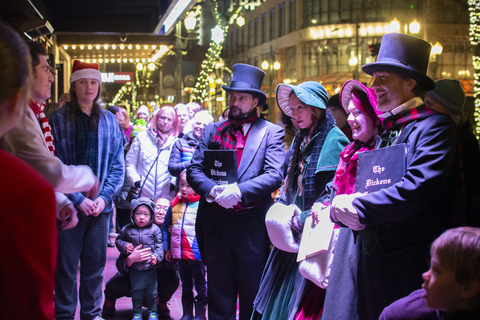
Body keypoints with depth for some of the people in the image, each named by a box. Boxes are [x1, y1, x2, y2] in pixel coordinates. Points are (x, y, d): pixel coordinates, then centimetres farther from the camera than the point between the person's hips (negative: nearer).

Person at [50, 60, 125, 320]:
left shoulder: (109, 120, 9)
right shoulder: (59, 119, -1)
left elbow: (117, 165, 8)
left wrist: (104, 196, -5)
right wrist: (78, 199, -13)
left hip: (100, 205, 3)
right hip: (68, 206, -3)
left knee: (95, 263, 9)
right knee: (66, 264, 3)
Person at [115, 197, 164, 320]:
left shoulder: (154, 229, -5)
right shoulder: (127, 229, -2)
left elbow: (159, 245, -1)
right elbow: (118, 240, 11)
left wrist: (156, 256, -16)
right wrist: (124, 246, -9)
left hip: (150, 267, -1)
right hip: (134, 268, 1)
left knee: (151, 292, 9)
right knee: (136, 291, 8)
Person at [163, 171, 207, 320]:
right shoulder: (175, 204, 5)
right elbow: (166, 226, 14)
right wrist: (167, 248, 12)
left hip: (197, 252, -5)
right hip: (180, 252, 5)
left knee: (200, 285, 5)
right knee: (186, 286, 16)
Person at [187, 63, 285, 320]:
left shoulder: (271, 132, 1)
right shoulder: (212, 131, 11)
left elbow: (274, 176, -11)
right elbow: (193, 170, 3)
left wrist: (240, 191, -24)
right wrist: (212, 191, -17)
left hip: (252, 224, -3)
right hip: (216, 222, 3)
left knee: (253, 297, 8)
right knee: (219, 293, 12)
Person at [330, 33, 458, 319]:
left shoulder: (434, 126, -9)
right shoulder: (386, 131, 17)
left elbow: (419, 187, -23)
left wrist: (359, 207, -18)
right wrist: (343, 204, -10)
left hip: (412, 263, -7)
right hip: (374, 260, 7)